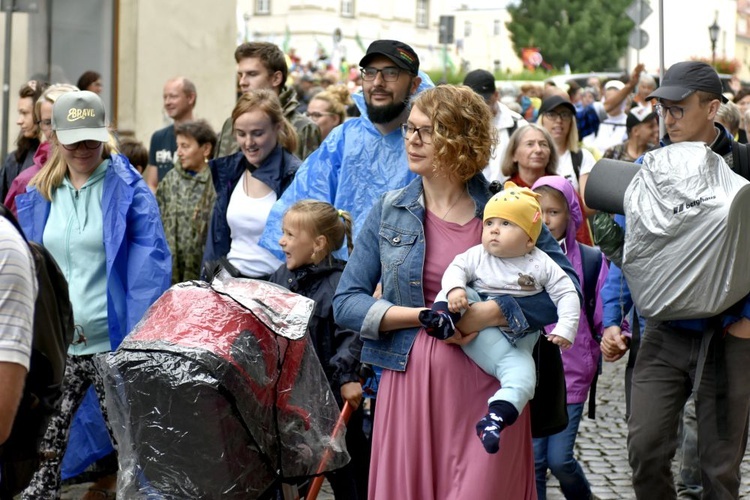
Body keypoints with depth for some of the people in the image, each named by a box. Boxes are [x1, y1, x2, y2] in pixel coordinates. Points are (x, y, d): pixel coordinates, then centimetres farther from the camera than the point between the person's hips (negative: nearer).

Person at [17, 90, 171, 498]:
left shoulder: (127, 188, -4)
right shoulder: (40, 193, 10)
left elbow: (151, 262, -9)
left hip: (113, 339, -4)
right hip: (54, 341, 4)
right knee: (43, 441, 4)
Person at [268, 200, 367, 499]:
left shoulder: (339, 284, -17)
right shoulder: (282, 277, 6)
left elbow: (352, 333, -24)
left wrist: (348, 376, -30)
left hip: (333, 397, -7)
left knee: (344, 473, 5)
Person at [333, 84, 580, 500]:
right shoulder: (389, 211, 7)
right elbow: (346, 302, 3)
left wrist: (492, 313, -15)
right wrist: (427, 315, -10)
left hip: (486, 385, -1)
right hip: (410, 383, 2)